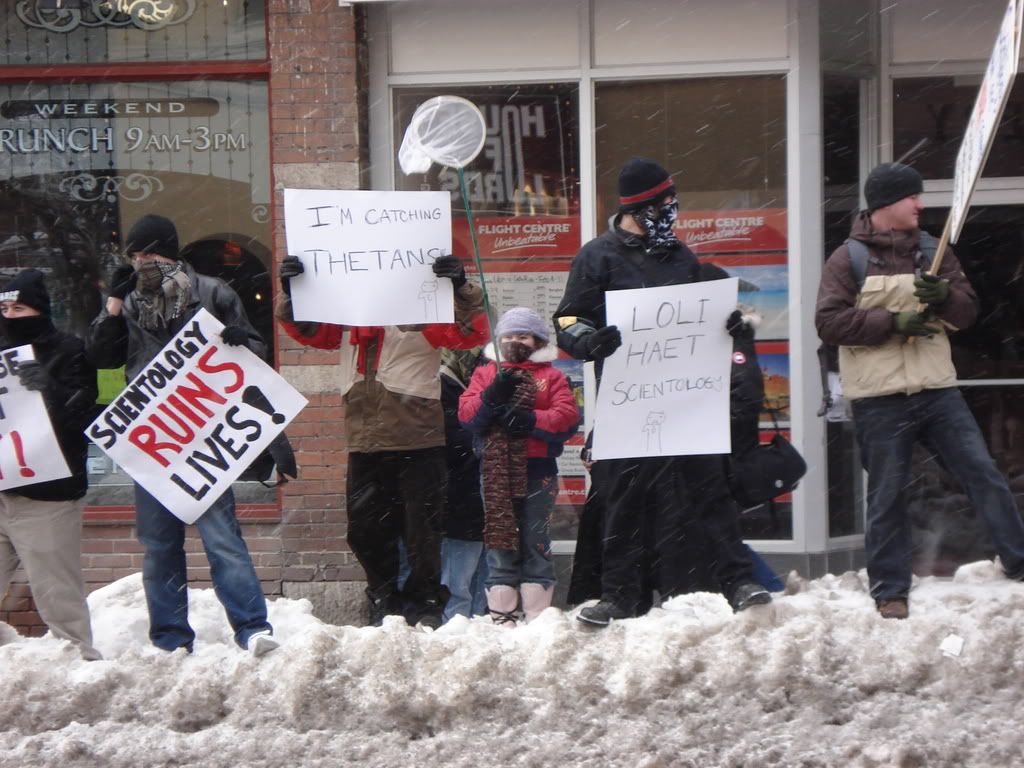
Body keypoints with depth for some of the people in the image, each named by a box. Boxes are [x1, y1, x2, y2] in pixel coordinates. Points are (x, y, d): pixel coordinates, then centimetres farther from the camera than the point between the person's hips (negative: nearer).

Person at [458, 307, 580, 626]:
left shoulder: (552, 377, 7)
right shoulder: (484, 374, 14)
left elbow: (568, 417, -7)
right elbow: (465, 414, 0)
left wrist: (531, 420, -20)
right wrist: (491, 397, -18)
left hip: (537, 471, -1)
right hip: (495, 473, 2)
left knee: (536, 545, 3)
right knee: (500, 543, 4)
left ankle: (537, 618, 6)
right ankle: (501, 618, 8)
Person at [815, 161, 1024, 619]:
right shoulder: (848, 259, -1)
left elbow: (968, 311, 8)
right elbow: (829, 322, -10)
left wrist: (944, 296, -15)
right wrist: (894, 322, -17)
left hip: (938, 391, 4)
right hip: (879, 400, -3)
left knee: (984, 474, -1)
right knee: (887, 496, 3)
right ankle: (890, 592, 13)